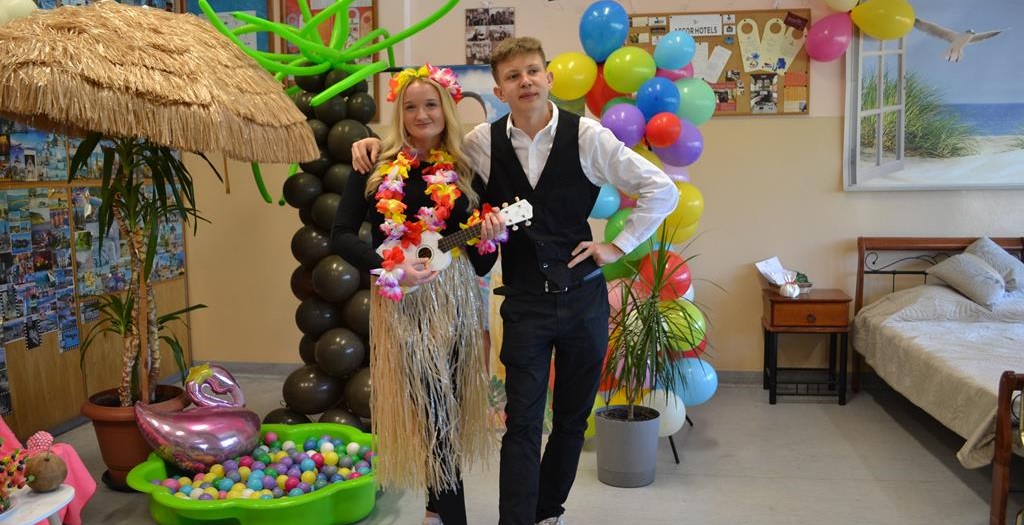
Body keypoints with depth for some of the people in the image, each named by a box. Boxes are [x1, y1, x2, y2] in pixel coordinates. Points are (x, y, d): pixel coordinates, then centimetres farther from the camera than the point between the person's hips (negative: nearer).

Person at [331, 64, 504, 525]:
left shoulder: (465, 171, 6)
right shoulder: (376, 167, 1)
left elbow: (480, 263, 7)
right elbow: (341, 234, -4)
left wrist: (489, 239, -14)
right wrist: (389, 269, -17)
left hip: (454, 298, 2)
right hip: (401, 301, -2)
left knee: (448, 403, 8)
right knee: (430, 405, 0)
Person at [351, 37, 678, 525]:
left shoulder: (586, 136, -8)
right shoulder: (482, 143, -3)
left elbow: (662, 189, -2)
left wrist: (619, 245, -3)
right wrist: (376, 144, -3)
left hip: (585, 296, 1)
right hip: (525, 302, -1)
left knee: (573, 417, 14)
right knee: (523, 423, -2)